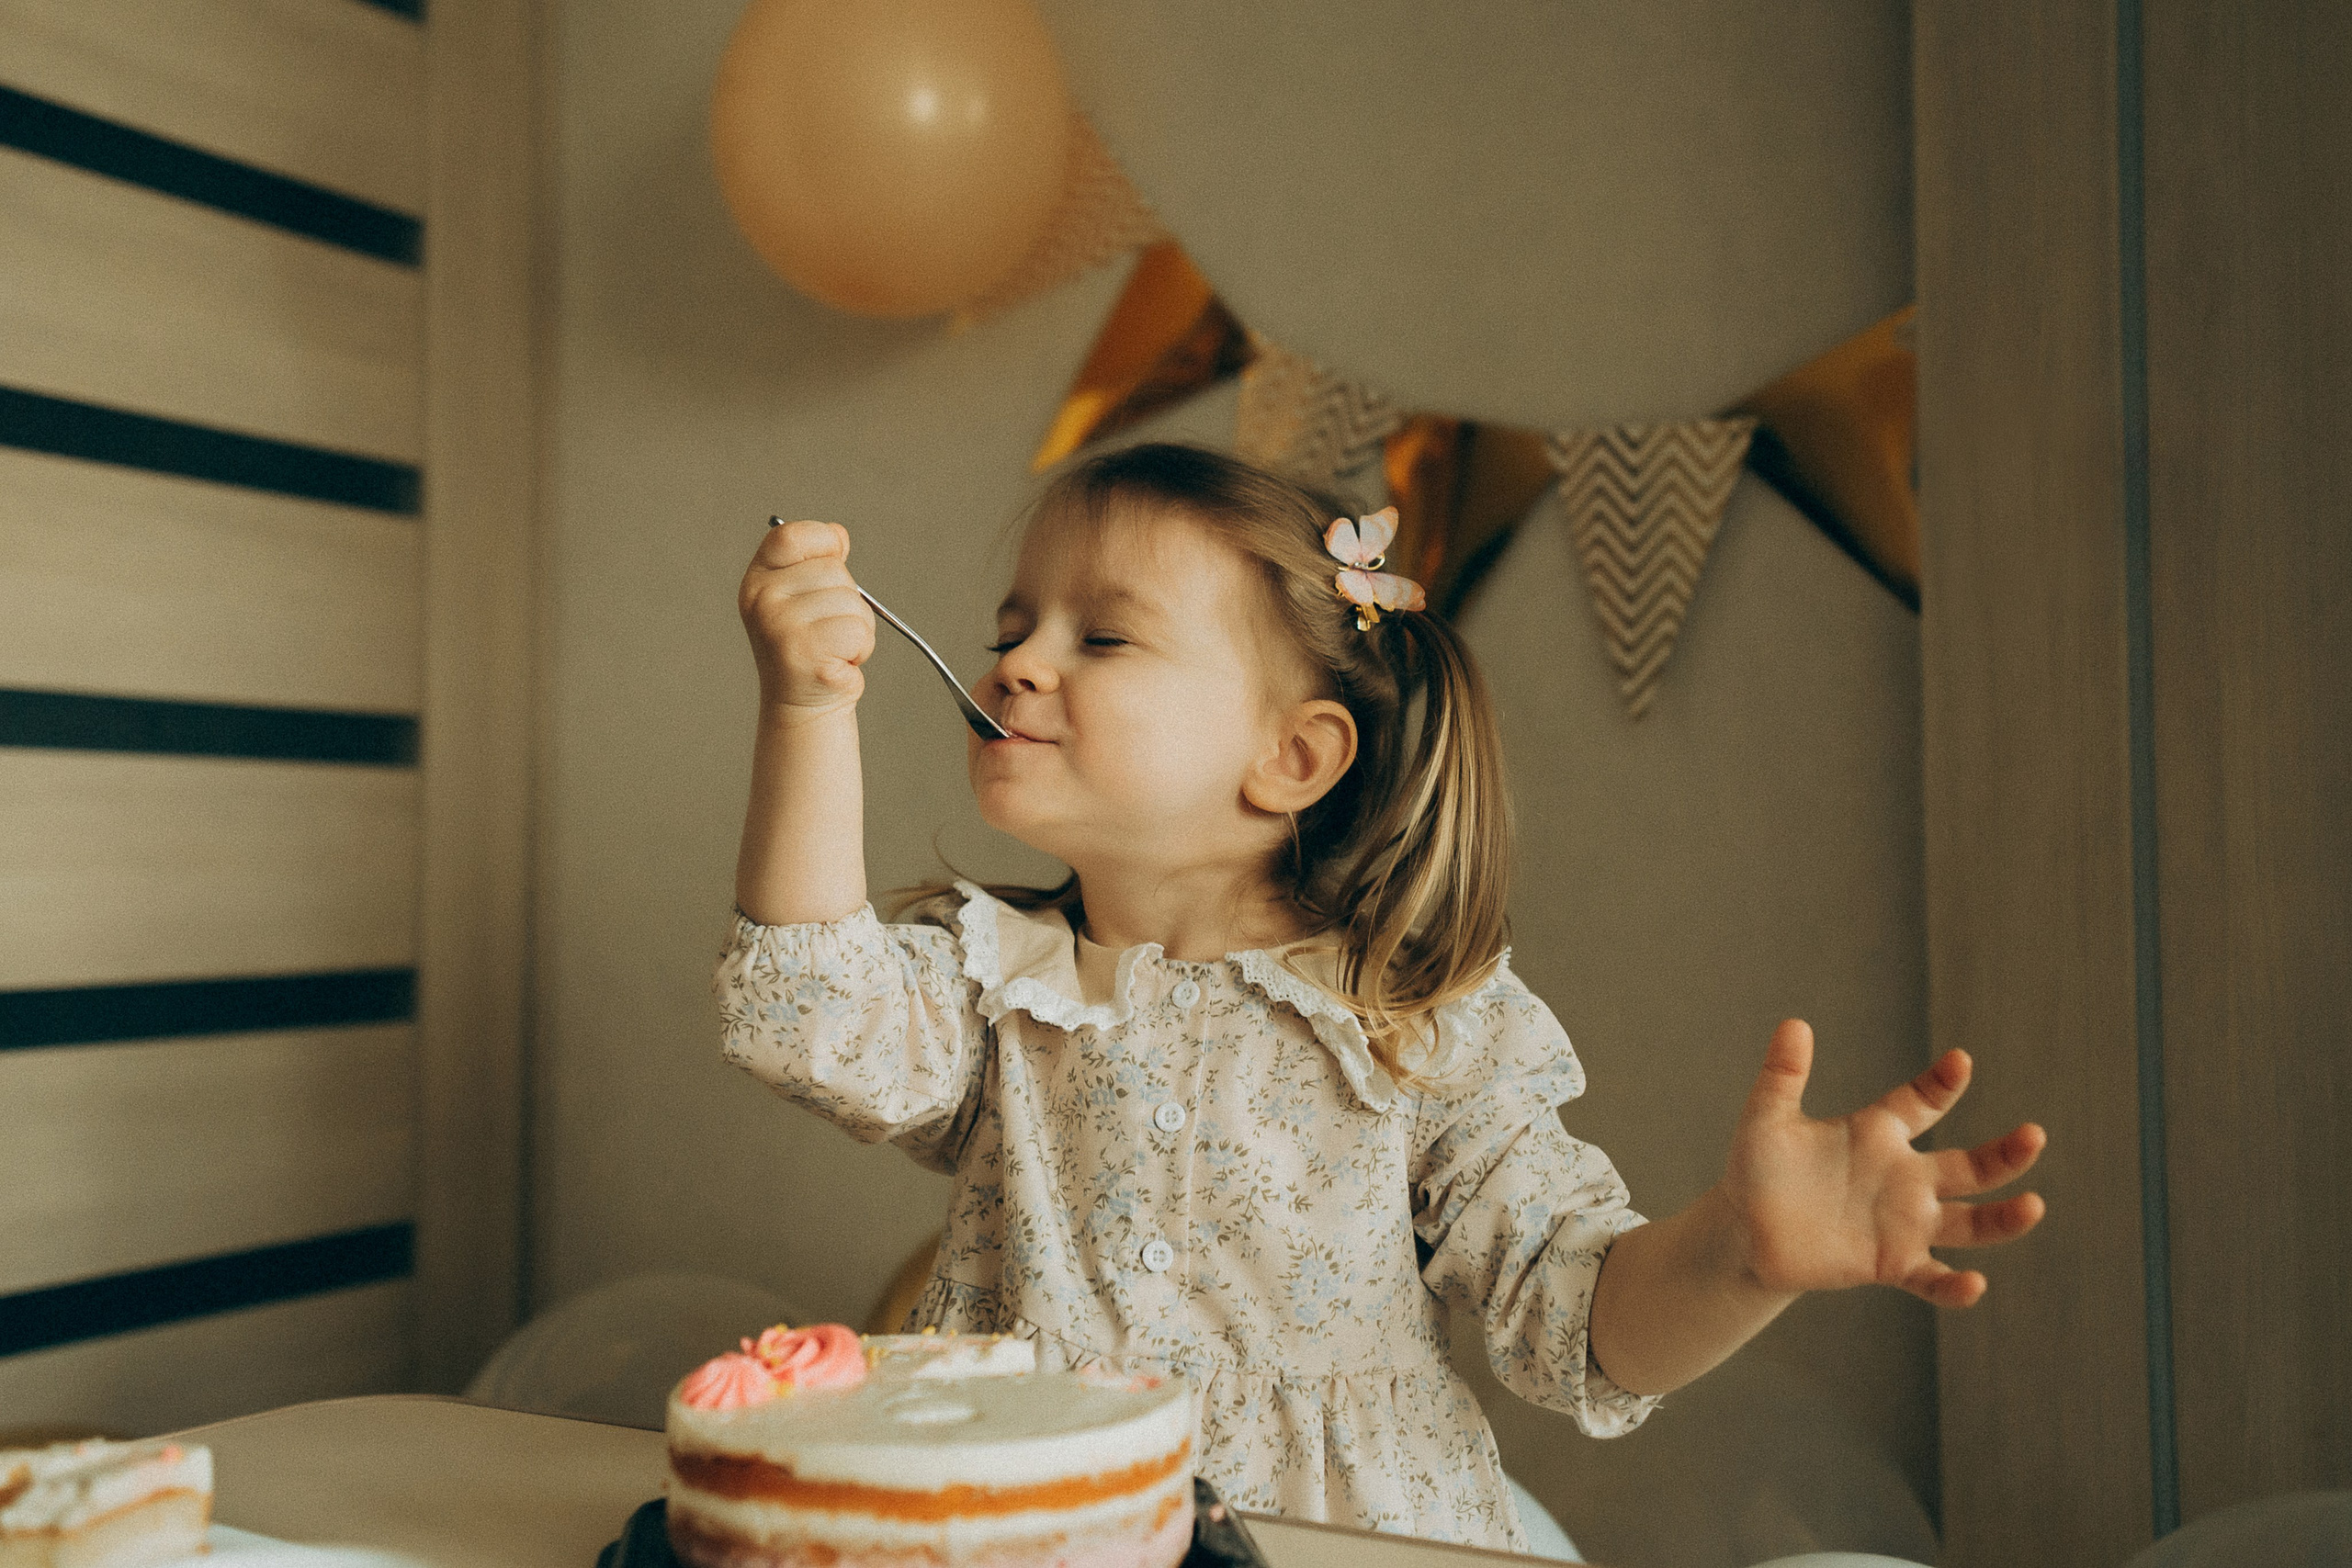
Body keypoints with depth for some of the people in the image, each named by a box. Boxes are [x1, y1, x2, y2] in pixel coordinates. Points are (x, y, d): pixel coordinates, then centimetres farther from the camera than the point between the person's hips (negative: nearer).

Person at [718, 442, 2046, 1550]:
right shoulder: (988, 980, 4)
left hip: (1363, 1535, -2)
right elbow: (815, 1021, -14)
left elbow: (1585, 1329, -5)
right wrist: (812, 709, -21)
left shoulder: (1427, 1036, -4)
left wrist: (1737, 1256, -26)